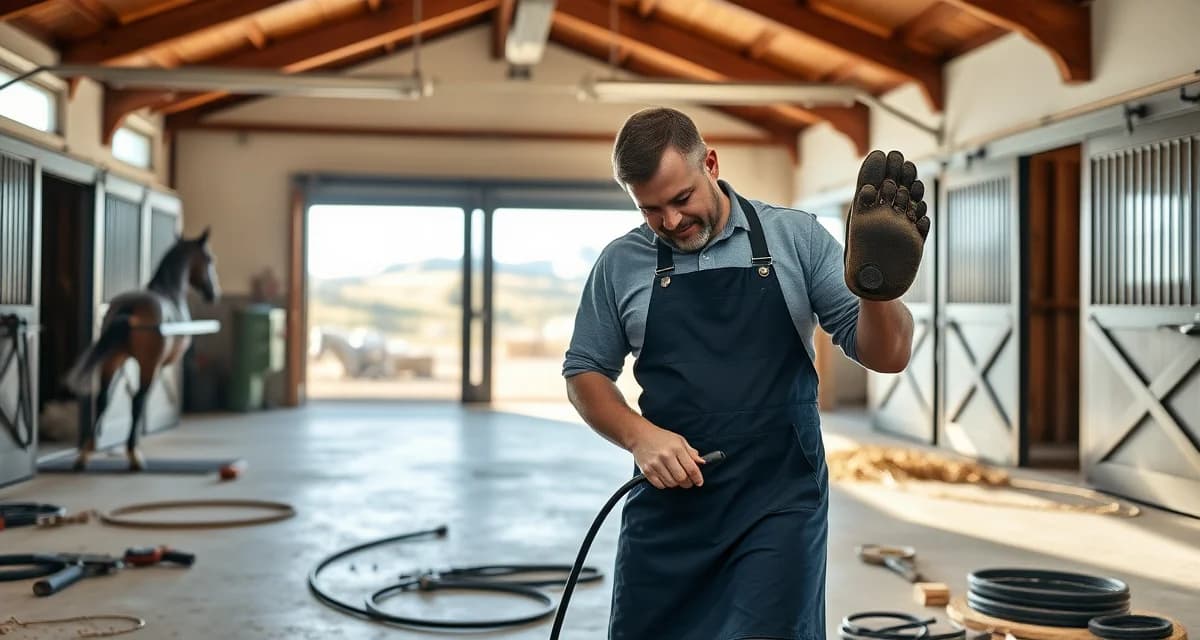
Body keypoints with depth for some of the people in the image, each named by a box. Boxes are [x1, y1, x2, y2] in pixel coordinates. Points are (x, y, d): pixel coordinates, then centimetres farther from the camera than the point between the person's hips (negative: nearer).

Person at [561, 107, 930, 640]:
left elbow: (886, 355, -2)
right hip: (667, 501, 2)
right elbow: (584, 372, 11)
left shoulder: (796, 237, 0)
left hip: (779, 502, -2)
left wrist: (874, 289, -24)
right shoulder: (620, 263, 4)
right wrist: (638, 435, -8)